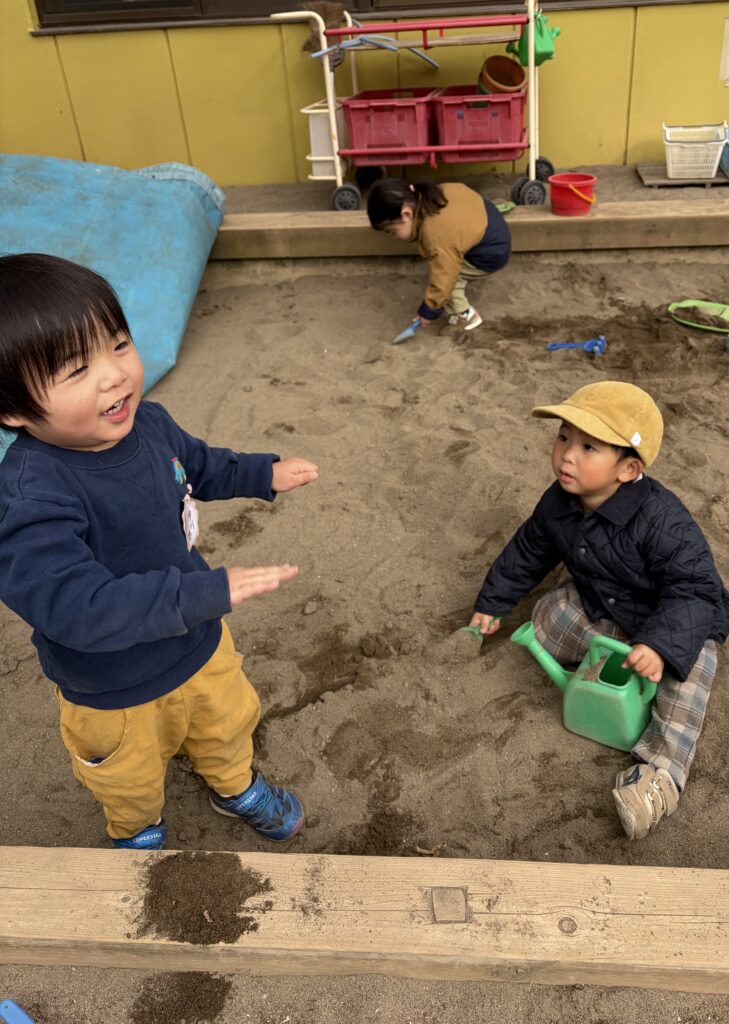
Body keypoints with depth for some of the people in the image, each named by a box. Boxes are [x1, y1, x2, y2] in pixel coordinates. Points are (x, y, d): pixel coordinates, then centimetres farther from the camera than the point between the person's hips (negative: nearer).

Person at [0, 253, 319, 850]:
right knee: (133, 782, 27)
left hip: (200, 643, 5)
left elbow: (196, 464, 8)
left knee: (227, 722, 32)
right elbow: (78, 606, -46)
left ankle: (235, 788, 66)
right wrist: (209, 592, -49)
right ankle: (139, 831, 63)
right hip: (114, 691, -5)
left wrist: (263, 474, 5)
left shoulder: (147, 423, -15)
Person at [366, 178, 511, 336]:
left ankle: (464, 315, 6)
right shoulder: (426, 196, -10)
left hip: (491, 254, -9)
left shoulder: (437, 238, -35)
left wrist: (428, 312, -11)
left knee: (438, 274, -9)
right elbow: (459, 189, 10)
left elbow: (442, 281, -27)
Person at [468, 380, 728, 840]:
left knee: (692, 664, -31)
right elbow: (527, 553, 3)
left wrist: (662, 644, -50)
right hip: (599, 609, 7)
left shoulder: (662, 520, -35)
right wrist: (493, 604, 9)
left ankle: (662, 769, -32)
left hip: (677, 619, -6)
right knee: (549, 615, -7)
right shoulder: (559, 502, -14)